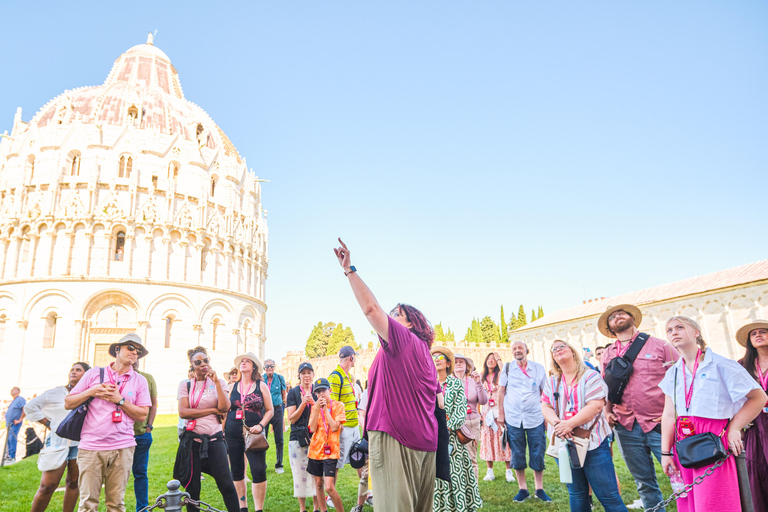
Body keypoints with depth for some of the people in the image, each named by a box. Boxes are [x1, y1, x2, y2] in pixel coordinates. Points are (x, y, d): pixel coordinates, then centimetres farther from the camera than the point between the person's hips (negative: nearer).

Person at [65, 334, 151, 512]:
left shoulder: (140, 381, 9)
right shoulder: (94, 373, 8)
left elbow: (142, 415, 3)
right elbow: (68, 403, 9)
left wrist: (119, 400, -7)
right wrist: (91, 392, -6)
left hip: (122, 449, 1)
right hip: (91, 447, -1)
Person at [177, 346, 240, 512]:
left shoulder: (219, 382, 6)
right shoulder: (185, 385, 5)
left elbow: (224, 407, -9)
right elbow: (183, 412, -8)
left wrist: (216, 381, -12)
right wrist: (213, 410, -8)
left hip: (215, 439, 0)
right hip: (192, 440, 1)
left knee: (226, 484, -5)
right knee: (192, 487, 8)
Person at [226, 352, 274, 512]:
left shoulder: (261, 386, 4)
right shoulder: (232, 387, 11)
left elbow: (270, 410, 4)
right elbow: (225, 410, 14)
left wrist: (260, 425, -10)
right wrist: (222, 432, 8)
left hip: (253, 435, -3)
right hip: (232, 435, 3)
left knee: (259, 472, -9)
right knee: (236, 473, 10)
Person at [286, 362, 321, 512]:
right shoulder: (293, 392, 2)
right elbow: (291, 418, -3)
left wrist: (313, 403, -14)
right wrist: (303, 403, -16)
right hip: (298, 438, -1)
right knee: (300, 473, 2)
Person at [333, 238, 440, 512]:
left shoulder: (402, 339, -7)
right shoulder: (424, 354, 20)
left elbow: (371, 308, -17)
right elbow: (437, 398, 20)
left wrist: (349, 270, -11)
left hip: (395, 437, -10)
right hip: (424, 441, 10)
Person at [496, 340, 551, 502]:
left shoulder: (538, 368, 3)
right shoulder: (507, 368, 2)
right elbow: (501, 391, 6)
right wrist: (501, 414, 3)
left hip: (535, 418, 0)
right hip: (513, 418, 0)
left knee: (538, 454, 4)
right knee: (517, 455, 7)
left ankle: (539, 489, 19)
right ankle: (523, 489, 19)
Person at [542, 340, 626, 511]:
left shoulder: (590, 376, -3)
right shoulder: (551, 382, 13)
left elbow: (596, 405, -14)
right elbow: (545, 407, 7)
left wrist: (569, 424, -20)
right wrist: (556, 423, -14)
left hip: (593, 443, -4)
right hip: (565, 444, 5)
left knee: (608, 494, -3)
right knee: (576, 494, 14)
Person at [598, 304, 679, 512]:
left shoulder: (659, 345, 1)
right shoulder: (607, 354, 12)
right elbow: (605, 388, 19)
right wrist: (607, 411, 4)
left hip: (659, 425, -3)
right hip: (626, 428, 4)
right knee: (644, 483, 11)